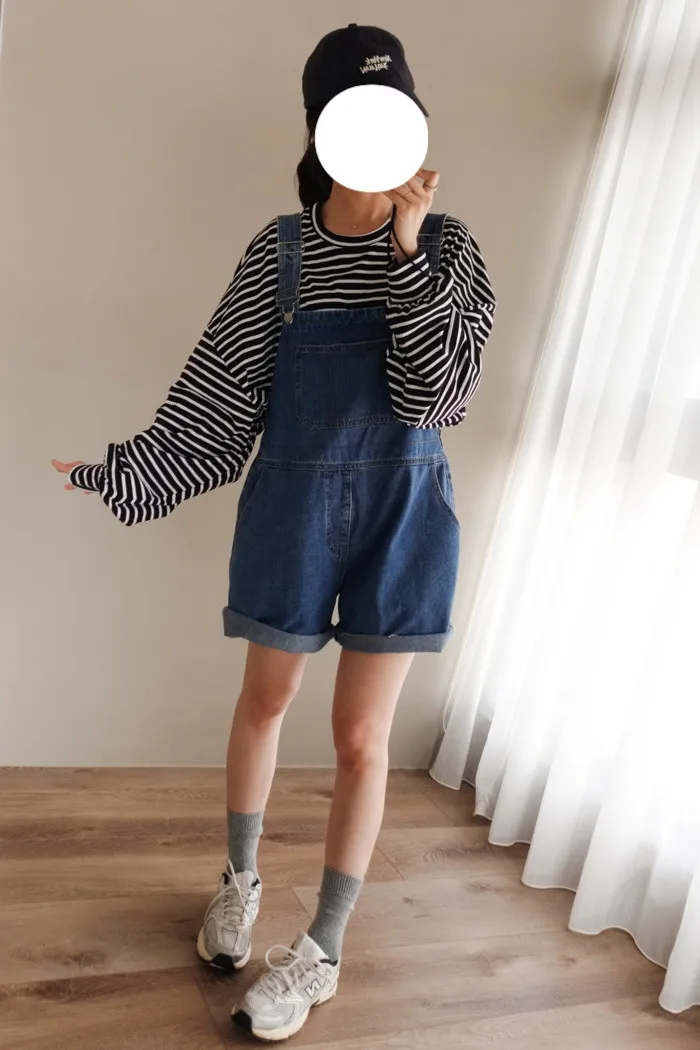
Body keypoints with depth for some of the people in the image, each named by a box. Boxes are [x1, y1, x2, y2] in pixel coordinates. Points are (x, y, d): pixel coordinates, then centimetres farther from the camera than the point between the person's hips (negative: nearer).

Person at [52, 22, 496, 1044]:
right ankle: (241, 880, 43)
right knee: (264, 701, 15)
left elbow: (439, 395, -14)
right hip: (295, 500, 1)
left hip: (403, 509, 0)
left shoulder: (446, 246, -2)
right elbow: (218, 398, -2)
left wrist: (406, 249, -19)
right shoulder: (279, 251, -2)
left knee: (362, 735, 5)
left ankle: (324, 951, 25)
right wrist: (121, 471, -9)